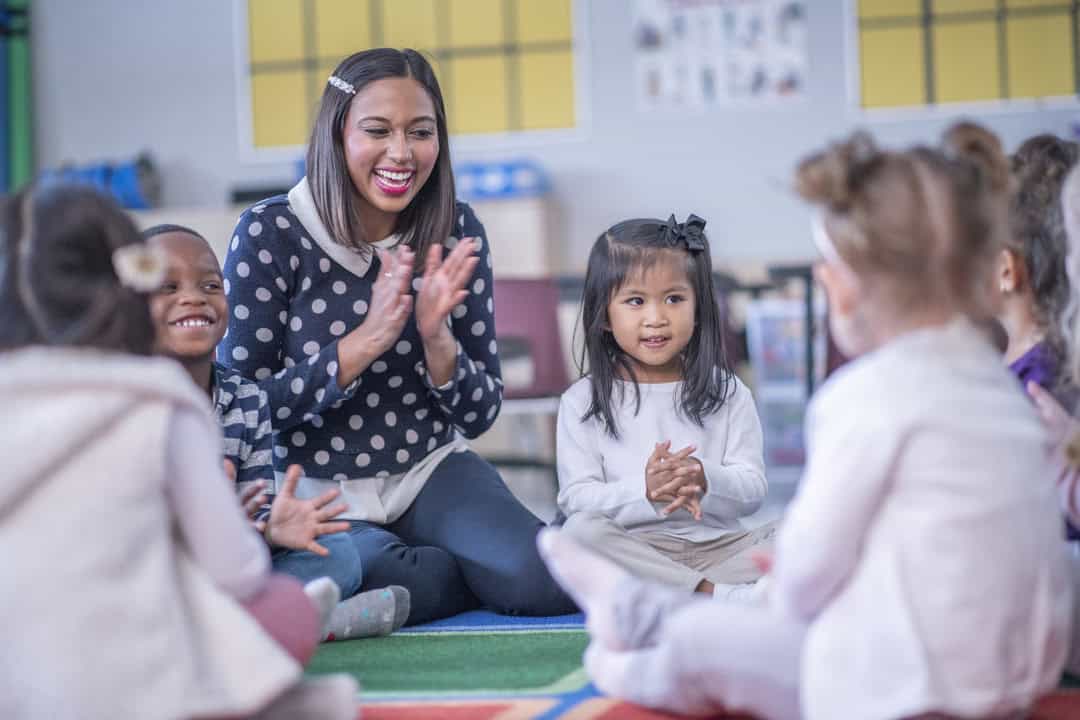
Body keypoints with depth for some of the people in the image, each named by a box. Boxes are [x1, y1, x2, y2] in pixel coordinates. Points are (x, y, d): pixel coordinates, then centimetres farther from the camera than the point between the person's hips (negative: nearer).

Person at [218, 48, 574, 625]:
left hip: (430, 473, 2)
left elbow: (479, 415, 1)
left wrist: (437, 338, -20)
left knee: (548, 584, -27)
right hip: (313, 493, -1)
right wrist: (365, 340, -24)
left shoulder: (455, 232, -3)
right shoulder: (270, 233, -12)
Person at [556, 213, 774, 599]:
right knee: (581, 531, -33)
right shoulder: (583, 402, 5)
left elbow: (752, 490, 3)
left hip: (720, 545, 2)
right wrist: (643, 492, -22)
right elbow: (576, 498, -4)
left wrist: (706, 482, -20)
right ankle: (721, 596, -34)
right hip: (637, 549, -1)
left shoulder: (727, 393, 9)